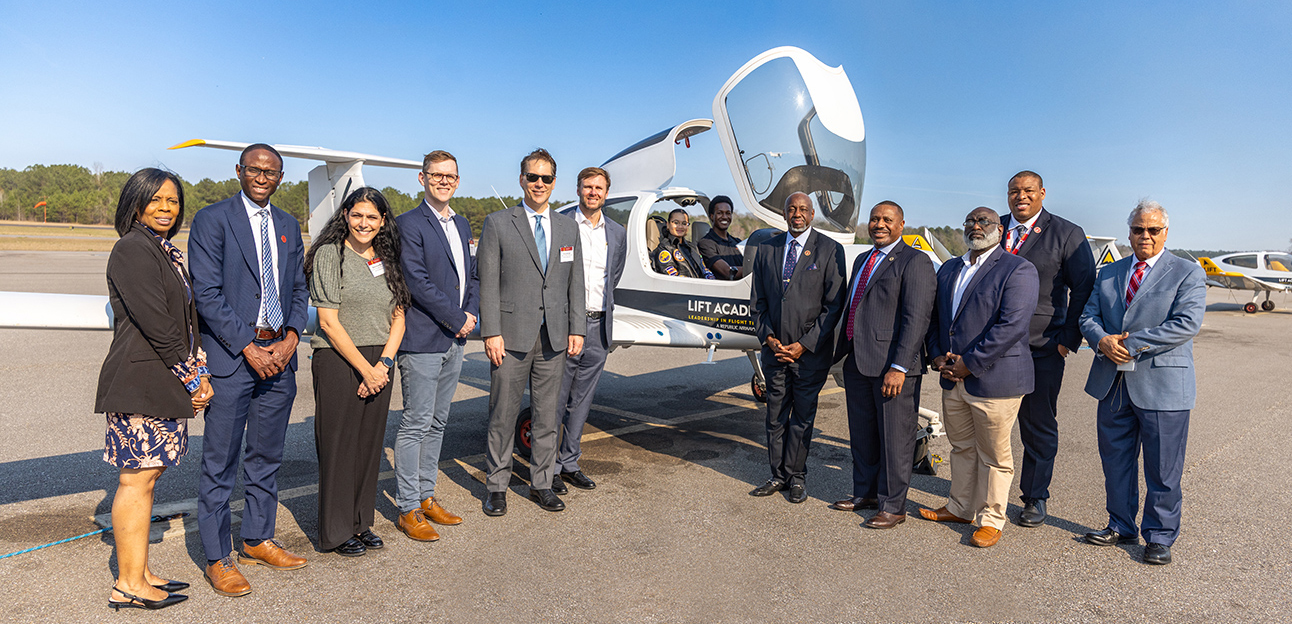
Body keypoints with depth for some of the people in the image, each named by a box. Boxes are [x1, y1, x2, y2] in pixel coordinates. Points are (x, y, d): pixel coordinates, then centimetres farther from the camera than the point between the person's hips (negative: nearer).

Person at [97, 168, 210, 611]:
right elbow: (154, 322, -16)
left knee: (147, 475, 12)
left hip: (165, 384, 9)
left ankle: (140, 574, 21)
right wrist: (190, 376, -11)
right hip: (139, 382, -9)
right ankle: (128, 586, 6)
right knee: (137, 478, -3)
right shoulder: (132, 249, -10)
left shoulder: (169, 253, 17)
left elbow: (186, 318, 16)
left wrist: (199, 371, 5)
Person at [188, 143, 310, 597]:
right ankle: (218, 558, 15)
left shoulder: (288, 226, 14)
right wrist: (248, 347, -15)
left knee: (267, 457, 14)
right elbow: (206, 294, -10)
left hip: (280, 355, 5)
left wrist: (291, 337, -4)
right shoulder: (212, 220, -3)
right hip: (230, 355, -5)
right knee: (219, 463, 2)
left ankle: (258, 541, 29)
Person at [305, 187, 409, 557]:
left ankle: (360, 522, 24)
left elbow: (398, 318, 8)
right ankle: (336, 530, 16)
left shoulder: (387, 260, 11)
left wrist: (383, 363, -6)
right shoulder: (329, 254, -5)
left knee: (369, 443, 10)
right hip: (338, 361, -5)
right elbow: (329, 322, -10)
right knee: (338, 444, 2)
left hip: (379, 364, 5)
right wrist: (364, 368, -11)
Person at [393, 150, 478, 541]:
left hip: (455, 340, 8)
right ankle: (408, 509, 10)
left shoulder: (462, 225, 16)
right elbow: (417, 281, -16)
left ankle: (426, 497, 26)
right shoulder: (409, 224, -8)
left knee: (437, 423, 14)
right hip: (423, 339, -7)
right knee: (415, 424, -1)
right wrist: (456, 318, -13)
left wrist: (471, 314, 0)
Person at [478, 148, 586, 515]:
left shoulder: (568, 227, 12)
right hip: (512, 336, -3)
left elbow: (575, 283, 12)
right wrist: (491, 332, -11)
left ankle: (541, 484, 25)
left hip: (555, 337, 4)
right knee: (503, 415, 5)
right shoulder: (497, 224, 0)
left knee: (547, 415, 11)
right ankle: (497, 486, 20)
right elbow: (488, 283, -4)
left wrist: (577, 328, 4)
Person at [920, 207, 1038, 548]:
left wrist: (970, 363, -18)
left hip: (994, 379, -7)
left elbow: (1011, 325, -18)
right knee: (961, 447, 19)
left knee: (994, 455, 6)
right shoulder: (949, 269, 14)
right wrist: (937, 355, 1)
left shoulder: (1017, 270, -9)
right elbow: (934, 315, 17)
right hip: (952, 379, 7)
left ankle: (991, 520, 20)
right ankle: (960, 508, 34)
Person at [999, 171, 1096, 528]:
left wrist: (1070, 338, -7)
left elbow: (1084, 290, -1)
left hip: (1042, 348, -3)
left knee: (1039, 425, 8)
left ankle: (1036, 498, 24)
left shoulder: (1067, 234, -1)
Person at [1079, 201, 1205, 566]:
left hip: (1162, 386, -4)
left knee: (1163, 470, 5)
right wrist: (1102, 340, -12)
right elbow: (1088, 317, 10)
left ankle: (1159, 538, 20)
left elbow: (1187, 323, -13)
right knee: (1116, 462, 14)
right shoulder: (1109, 273, 13)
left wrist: (1130, 344, -17)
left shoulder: (1187, 273, -1)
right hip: (1113, 385, 4)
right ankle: (1121, 527, 29)